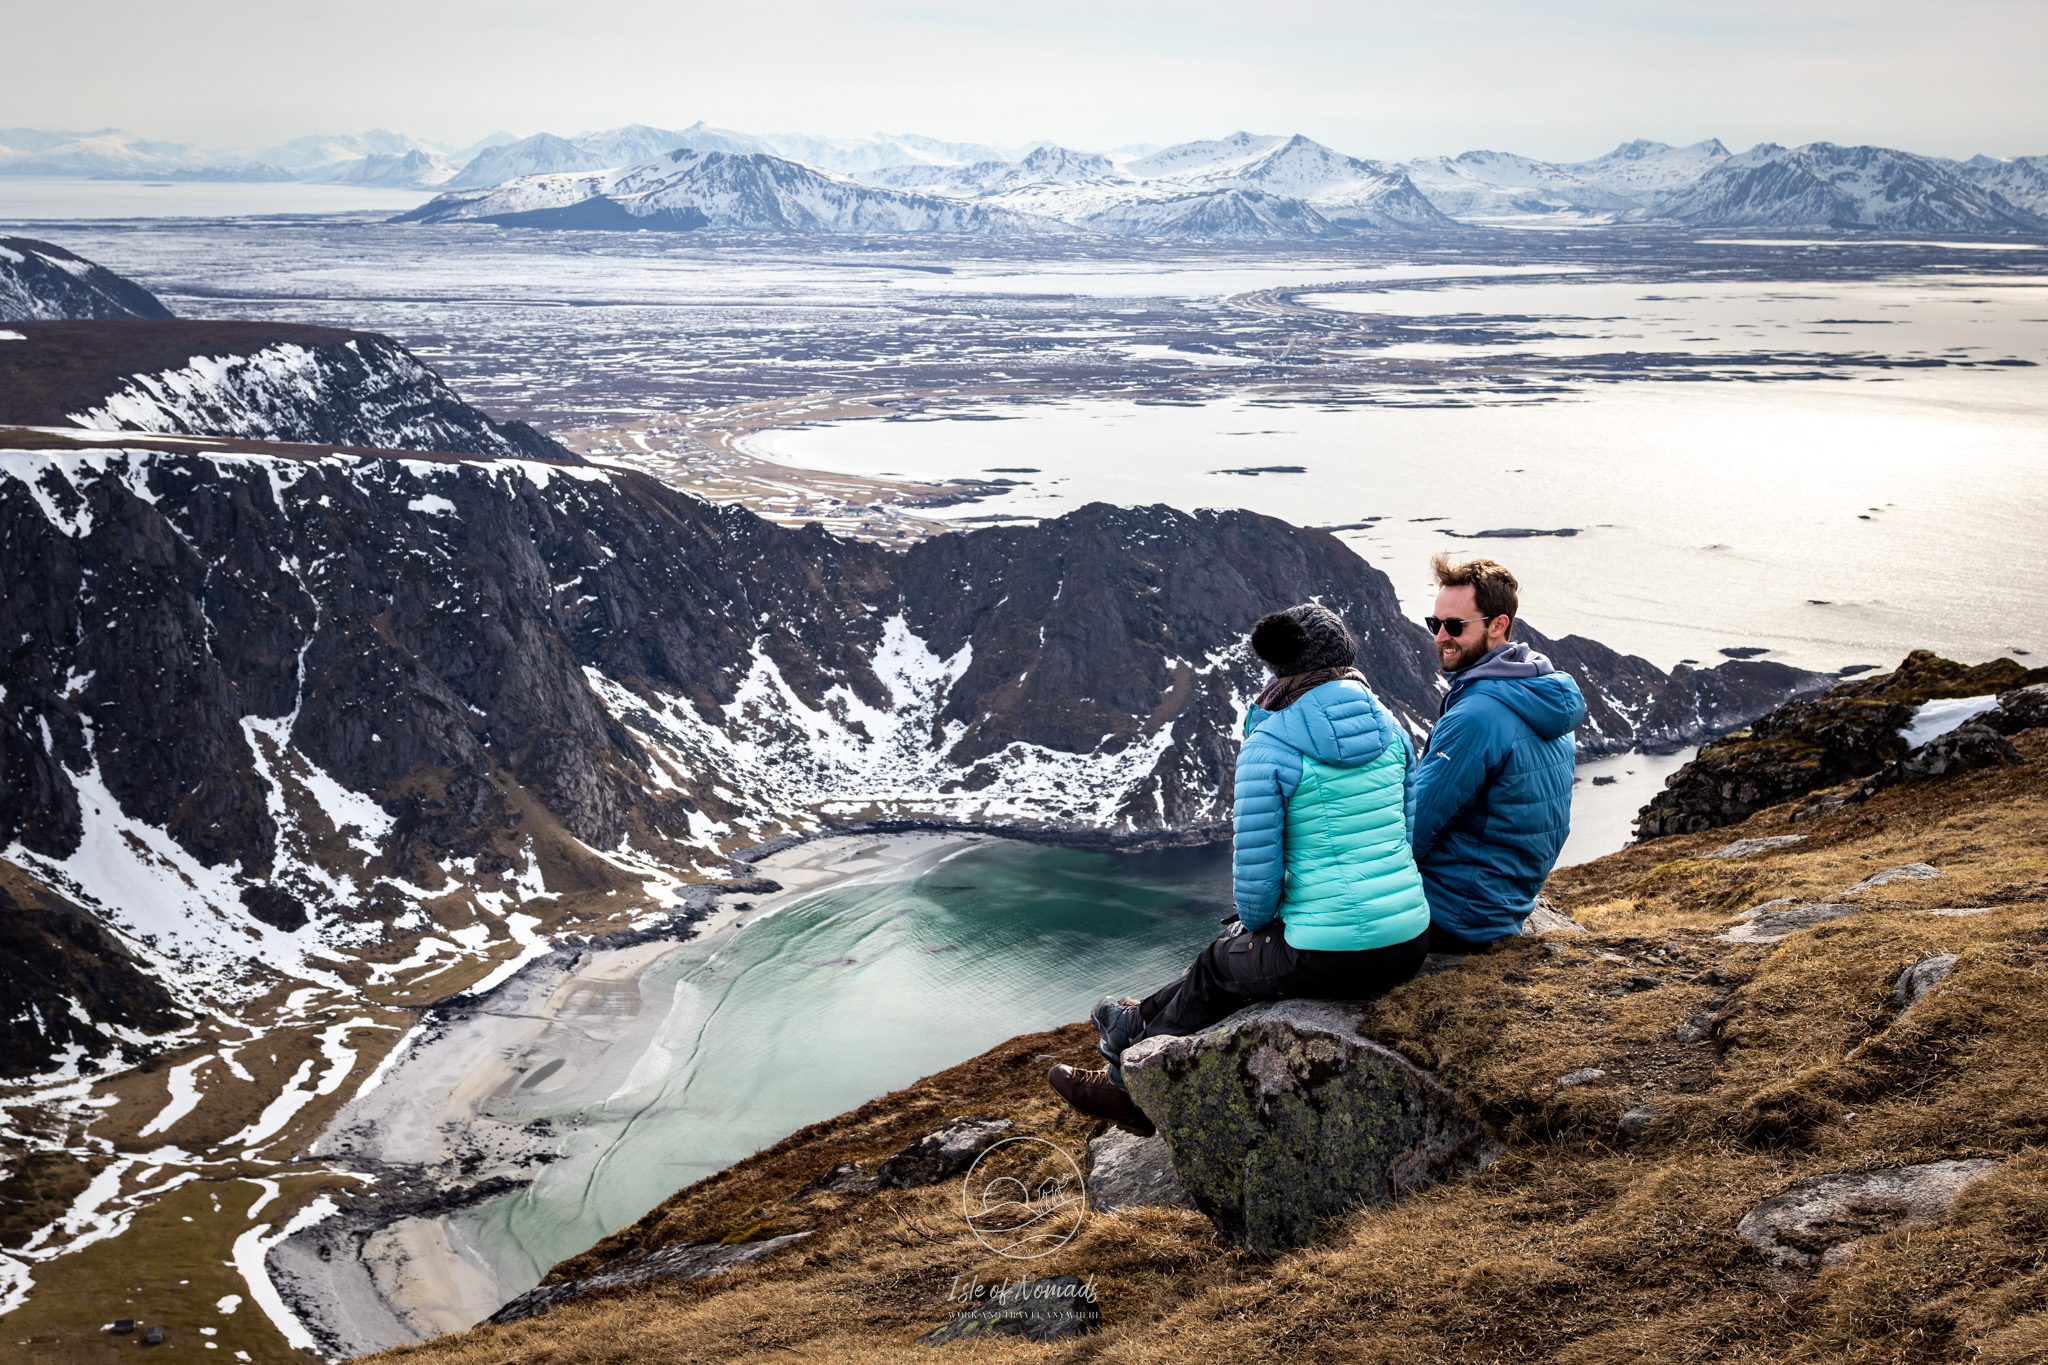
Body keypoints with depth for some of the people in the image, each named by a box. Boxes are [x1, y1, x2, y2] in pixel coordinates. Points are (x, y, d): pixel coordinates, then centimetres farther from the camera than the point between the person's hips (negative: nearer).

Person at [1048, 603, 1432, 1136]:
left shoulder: (1268, 747, -11)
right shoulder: (1387, 725, 7)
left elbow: (1256, 876, -11)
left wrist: (1257, 923, 12)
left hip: (1329, 960, -6)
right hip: (1411, 942, 6)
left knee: (1222, 962, 25)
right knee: (1253, 940, 31)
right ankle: (1147, 1023, 50)